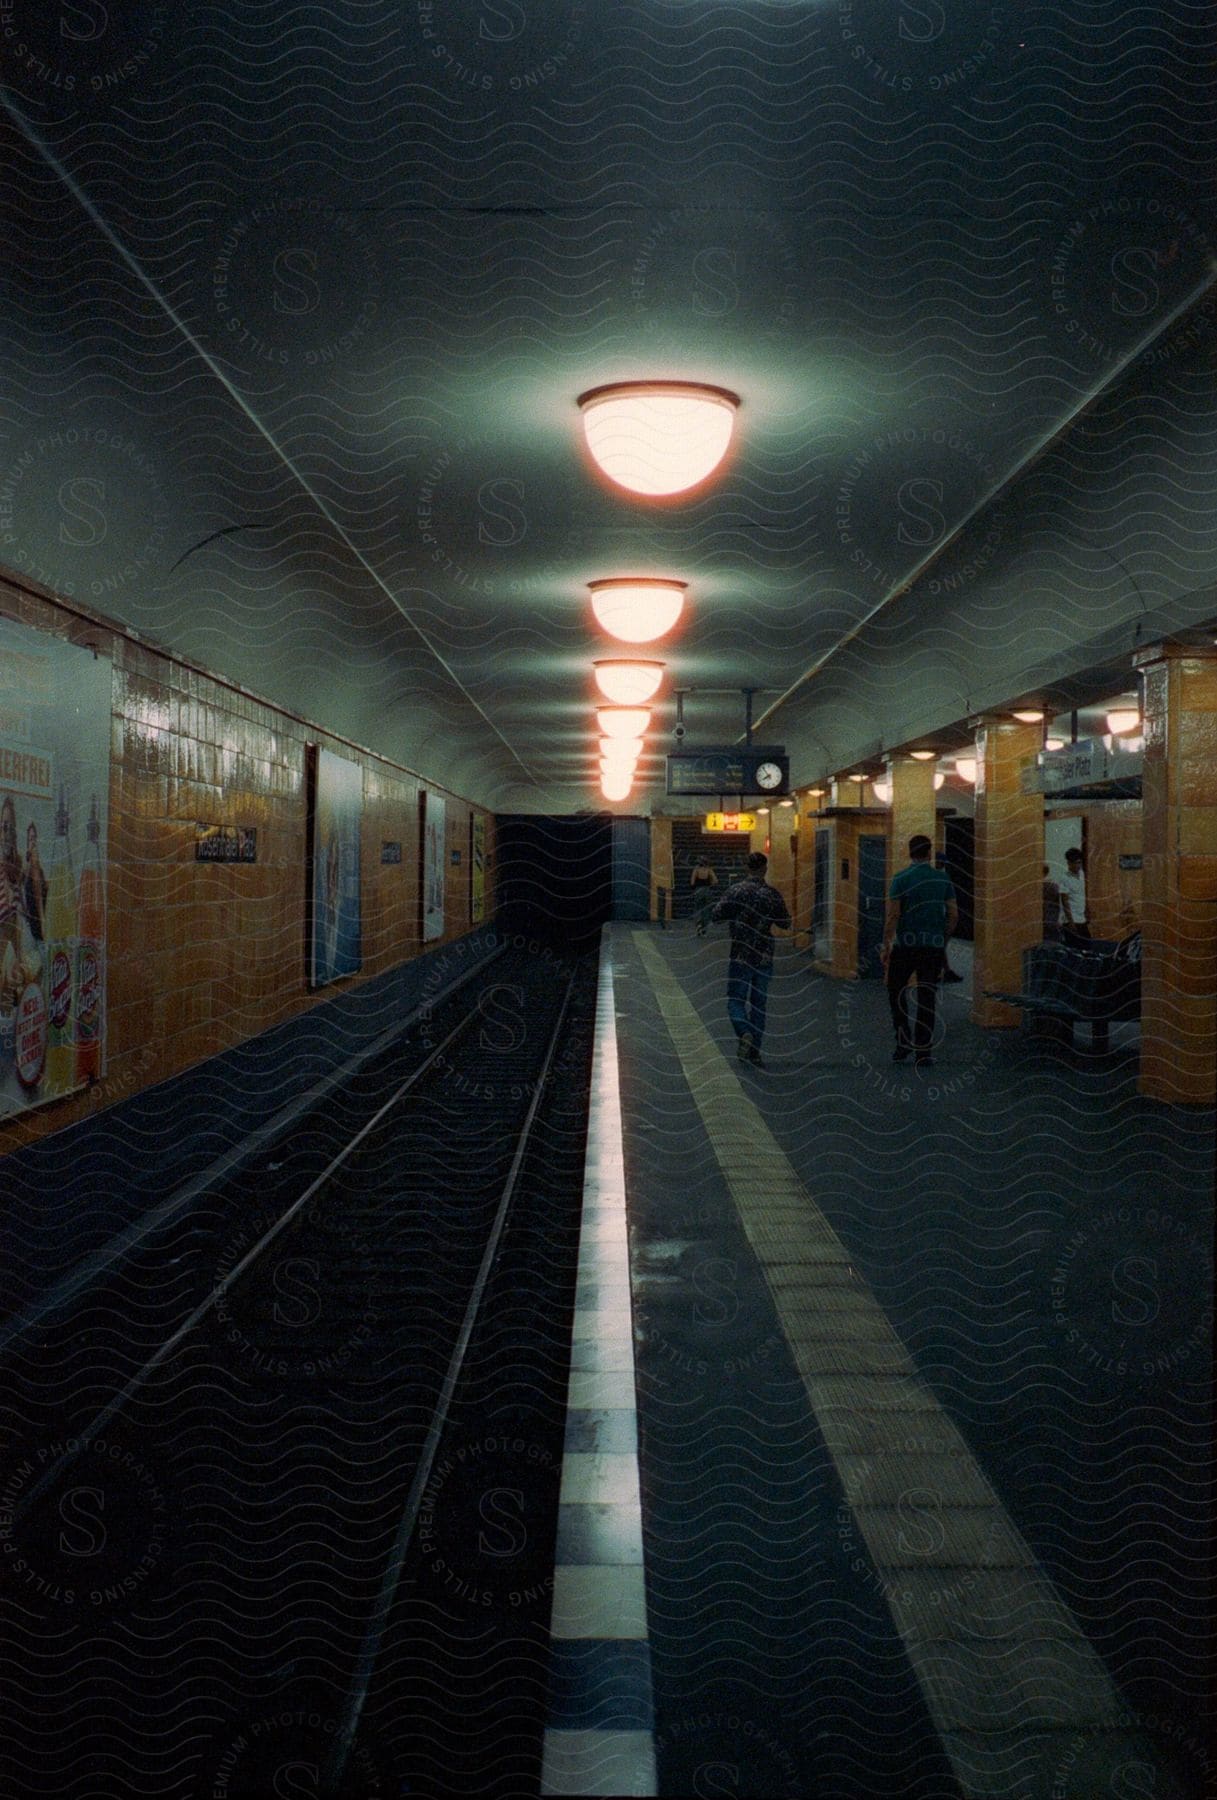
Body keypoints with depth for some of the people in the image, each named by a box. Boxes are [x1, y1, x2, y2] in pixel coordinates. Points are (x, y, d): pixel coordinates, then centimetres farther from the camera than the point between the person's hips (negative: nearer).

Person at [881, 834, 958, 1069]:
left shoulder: (901, 879, -5)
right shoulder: (943, 878, 4)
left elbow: (892, 915, -10)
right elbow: (953, 915, 5)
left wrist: (886, 945, -5)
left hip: (905, 945, -2)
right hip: (934, 946, 2)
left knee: (896, 992, 15)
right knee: (926, 999, 6)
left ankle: (904, 1041, 4)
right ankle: (922, 1053, 4)